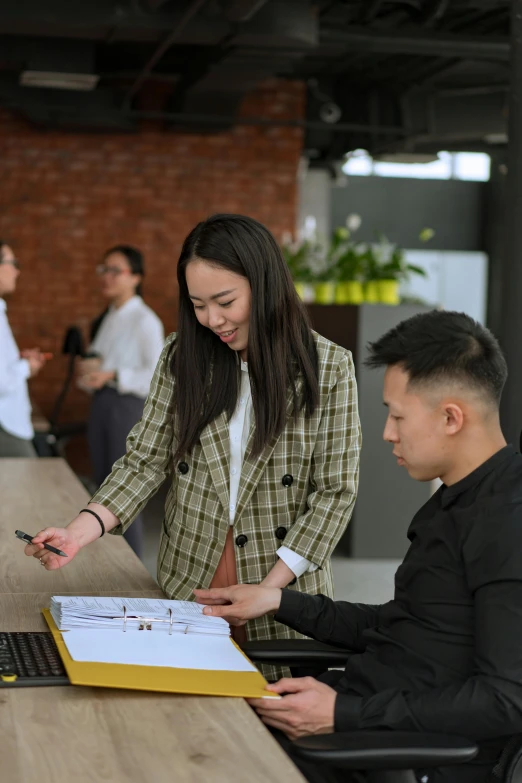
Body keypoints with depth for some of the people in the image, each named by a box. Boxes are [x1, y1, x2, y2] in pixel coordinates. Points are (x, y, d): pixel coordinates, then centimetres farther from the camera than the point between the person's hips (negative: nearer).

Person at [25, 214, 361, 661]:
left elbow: (335, 493, -9)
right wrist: (80, 532, -17)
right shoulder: (182, 357, 1)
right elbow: (146, 459, 0)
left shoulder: (328, 368, -9)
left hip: (285, 590, -2)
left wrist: (269, 589, -15)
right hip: (187, 586, 2)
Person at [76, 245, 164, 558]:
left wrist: (112, 376, -21)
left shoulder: (145, 321, -11)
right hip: (101, 404, 8)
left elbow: (157, 376, -17)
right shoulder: (107, 319, 14)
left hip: (128, 405, -8)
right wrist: (88, 371, -2)